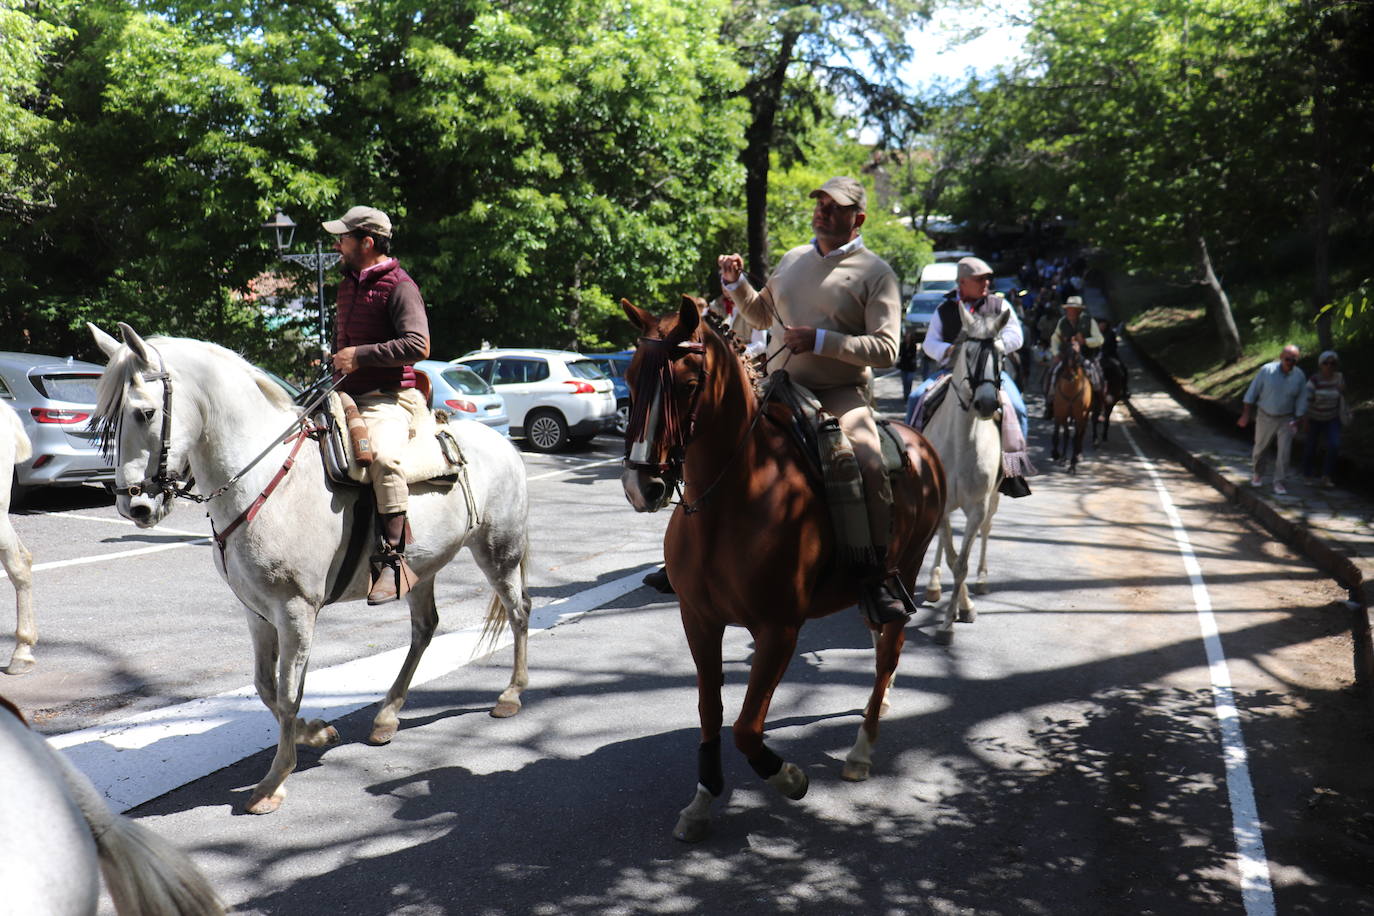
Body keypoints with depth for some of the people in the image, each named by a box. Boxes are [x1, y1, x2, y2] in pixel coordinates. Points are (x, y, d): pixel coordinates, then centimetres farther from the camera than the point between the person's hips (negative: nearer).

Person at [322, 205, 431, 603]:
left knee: (382, 457, -37)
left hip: (389, 399, -10)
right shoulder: (347, 285, 20)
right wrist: (337, 361, 20)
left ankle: (393, 560, -33)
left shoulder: (399, 286, -8)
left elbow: (418, 345, -21)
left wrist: (360, 355, -18)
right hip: (347, 398, 10)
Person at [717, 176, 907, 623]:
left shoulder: (875, 273, -2)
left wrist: (820, 340, -21)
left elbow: (885, 350, -12)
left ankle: (876, 581, -18)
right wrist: (736, 283, 12)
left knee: (870, 466, -29)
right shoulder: (793, 259, 16)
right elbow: (762, 314, 31)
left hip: (841, 395, -5)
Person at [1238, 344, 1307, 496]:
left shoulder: (1299, 376, -9)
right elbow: (1252, 392, -9)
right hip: (1265, 416, 0)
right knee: (1260, 447, 14)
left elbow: (1301, 401, 0)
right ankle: (1256, 473, 38)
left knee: (1284, 451, -6)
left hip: (1286, 419, 1)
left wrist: (1296, 421, -3)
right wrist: (1245, 414, -9)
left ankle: (1278, 482, 3)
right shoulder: (1267, 370, -15)